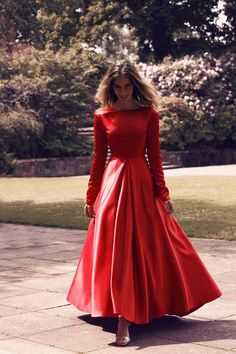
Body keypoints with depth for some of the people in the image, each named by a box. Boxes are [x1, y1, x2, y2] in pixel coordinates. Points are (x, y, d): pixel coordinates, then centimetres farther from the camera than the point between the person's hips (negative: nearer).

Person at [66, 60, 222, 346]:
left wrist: (163, 193, 0)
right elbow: (98, 158, 7)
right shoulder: (102, 117, 4)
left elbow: (154, 156, 4)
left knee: (148, 246, 3)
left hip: (142, 183, 1)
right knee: (115, 250, -3)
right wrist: (90, 197, 5)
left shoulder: (149, 114, 3)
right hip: (113, 183, 0)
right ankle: (123, 321, 2)